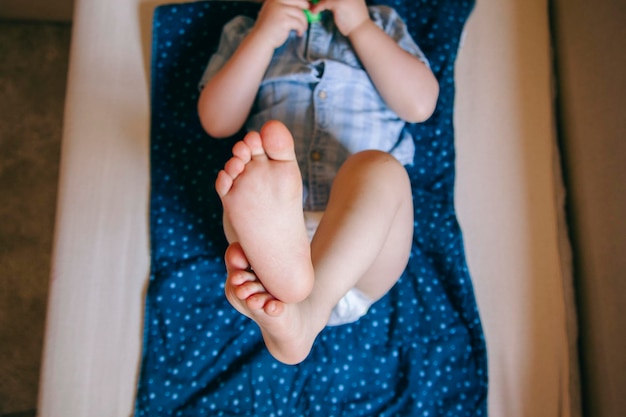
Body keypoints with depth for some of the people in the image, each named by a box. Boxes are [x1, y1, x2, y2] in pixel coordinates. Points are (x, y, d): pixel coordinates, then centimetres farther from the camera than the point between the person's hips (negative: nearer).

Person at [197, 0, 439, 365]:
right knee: (248, 186, -28)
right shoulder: (245, 32, 21)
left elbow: (421, 104, 3)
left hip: (365, 227, 0)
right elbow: (217, 121, 4)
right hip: (275, 224, 1)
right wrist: (263, 37, -3)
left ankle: (306, 308, -48)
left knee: (378, 167, -29)